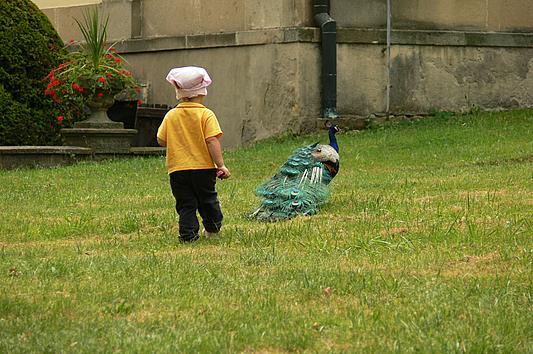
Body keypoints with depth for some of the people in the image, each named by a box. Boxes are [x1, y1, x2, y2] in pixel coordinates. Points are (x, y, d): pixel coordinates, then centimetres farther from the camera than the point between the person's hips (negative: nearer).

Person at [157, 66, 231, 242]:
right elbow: (212, 141, -15)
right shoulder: (206, 115, -9)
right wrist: (221, 164, -13)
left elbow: (161, 140, 5)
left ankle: (188, 234, -2)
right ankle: (212, 227, 33)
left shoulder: (171, 115, 0)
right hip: (203, 167, -1)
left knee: (185, 204, 6)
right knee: (208, 199, 18)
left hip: (177, 168, 1)